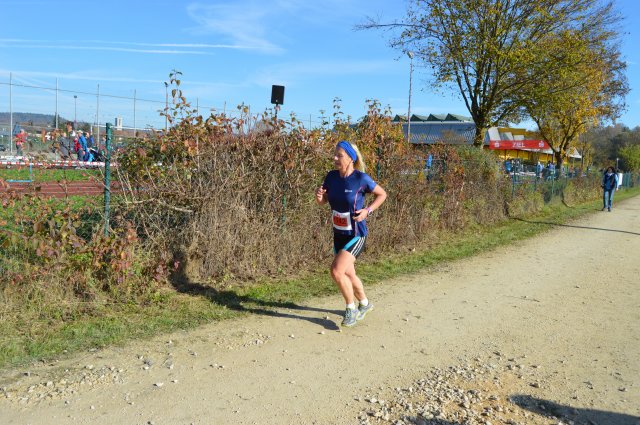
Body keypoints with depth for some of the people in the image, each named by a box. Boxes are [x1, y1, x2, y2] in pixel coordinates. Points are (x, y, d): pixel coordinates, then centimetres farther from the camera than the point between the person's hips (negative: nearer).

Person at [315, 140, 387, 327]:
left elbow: (382, 194, -3)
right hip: (338, 234, 6)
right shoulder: (331, 176, -3)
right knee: (348, 274, 16)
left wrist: (368, 210, -17)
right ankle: (364, 304, 42)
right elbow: (323, 201, 8)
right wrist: (319, 196, -15)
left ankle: (351, 308, 5)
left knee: (337, 271, -18)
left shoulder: (361, 178, -17)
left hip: (356, 235, -6)